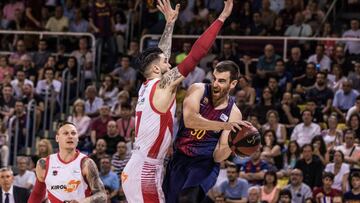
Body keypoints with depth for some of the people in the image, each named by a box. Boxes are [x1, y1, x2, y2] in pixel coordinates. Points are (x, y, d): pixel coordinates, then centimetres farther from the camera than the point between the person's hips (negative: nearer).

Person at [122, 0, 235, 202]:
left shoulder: (147, 87, 13)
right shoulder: (164, 85, -10)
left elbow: (160, 55, 29)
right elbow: (196, 53, -14)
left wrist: (170, 23, 35)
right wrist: (222, 17, -11)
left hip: (136, 171, 9)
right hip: (145, 174, -9)